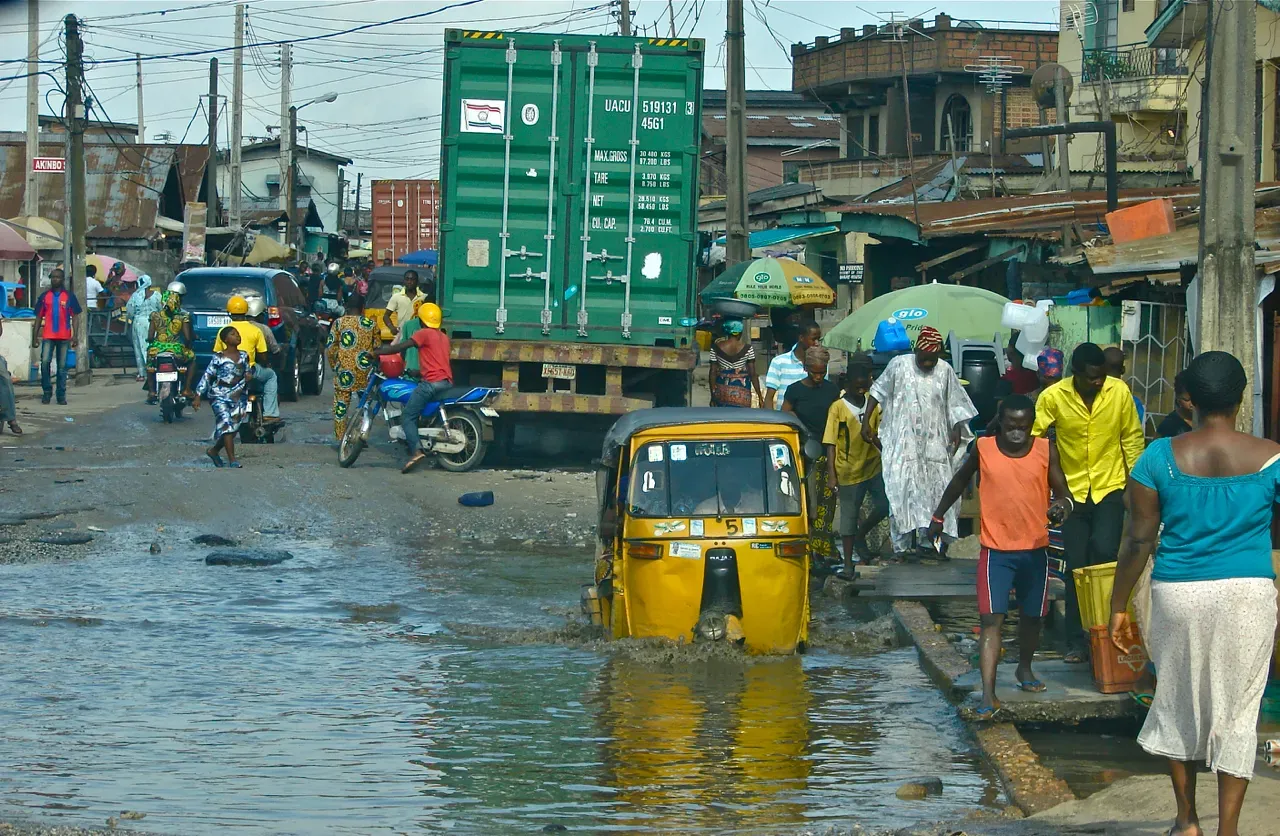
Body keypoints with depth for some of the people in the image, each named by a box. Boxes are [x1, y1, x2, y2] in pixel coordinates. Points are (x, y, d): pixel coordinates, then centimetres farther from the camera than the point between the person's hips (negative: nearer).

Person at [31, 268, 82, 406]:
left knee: (62, 366, 2)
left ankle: (61, 395, 8)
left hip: (64, 337, -1)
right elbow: (39, 317, 11)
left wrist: (74, 335, -4)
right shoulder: (45, 296, 9)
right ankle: (47, 392, 2)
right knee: (45, 362, -12)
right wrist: (35, 336, 6)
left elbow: (74, 317, 5)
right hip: (48, 336, 1)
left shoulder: (69, 296, 5)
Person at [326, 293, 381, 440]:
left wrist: (334, 366, 11)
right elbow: (377, 347, 6)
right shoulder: (371, 324, 3)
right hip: (364, 371, 1)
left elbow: (331, 348, -2)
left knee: (341, 404, 5)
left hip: (344, 371, -1)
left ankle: (340, 438, 2)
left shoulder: (338, 323, 0)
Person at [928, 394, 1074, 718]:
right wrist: (938, 516, 20)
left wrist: (1062, 505, -27)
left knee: (1032, 616, 19)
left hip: (1034, 548, 2)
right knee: (991, 619, -12)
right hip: (996, 548, -2)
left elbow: (1063, 492, -3)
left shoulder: (1045, 450, -3)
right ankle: (988, 695, -18)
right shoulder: (982, 448, -4)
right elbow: (959, 481, 13)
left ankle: (1024, 669, 45)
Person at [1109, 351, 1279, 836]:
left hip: (1178, 594, 1)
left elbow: (1138, 540, -4)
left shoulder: (1161, 458, -7)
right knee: (1237, 709, 8)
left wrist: (1119, 607, 6)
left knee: (1178, 703, 18)